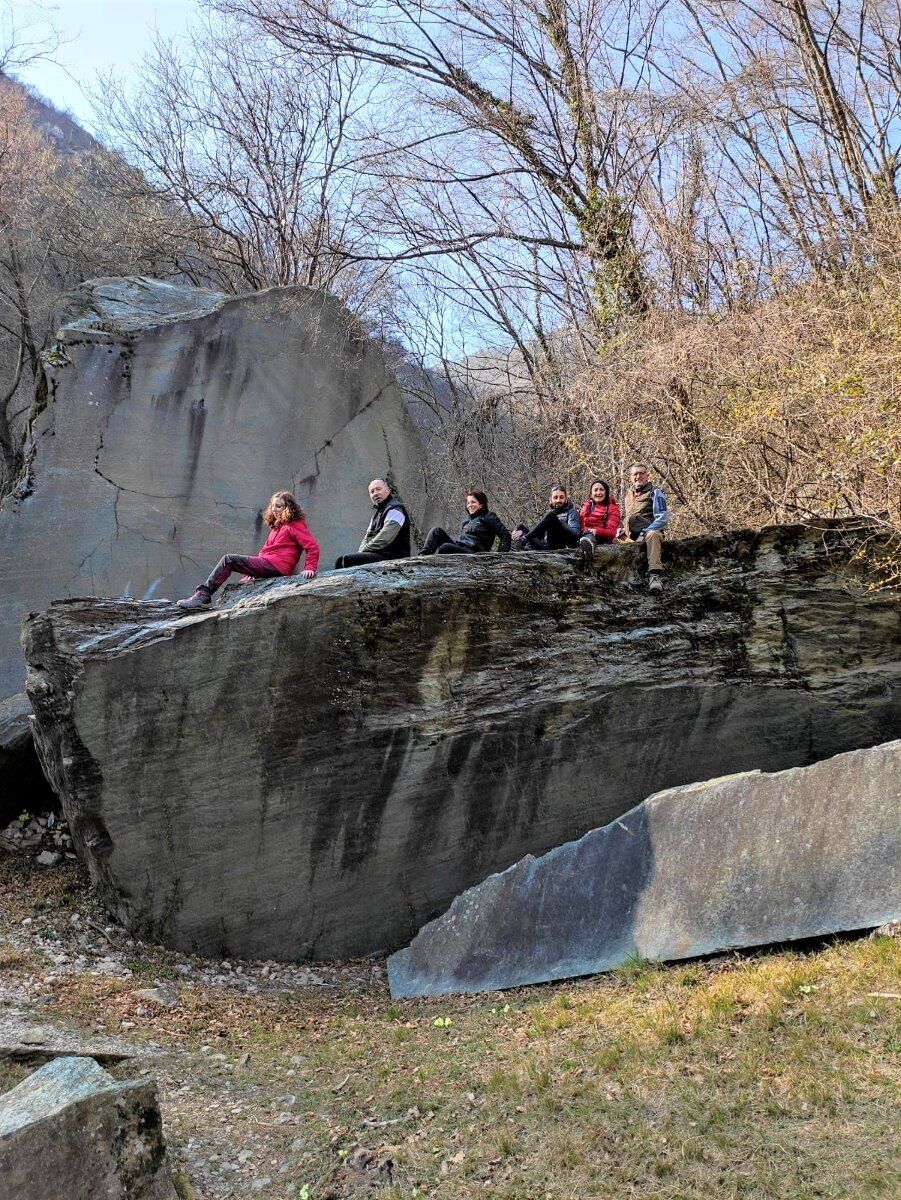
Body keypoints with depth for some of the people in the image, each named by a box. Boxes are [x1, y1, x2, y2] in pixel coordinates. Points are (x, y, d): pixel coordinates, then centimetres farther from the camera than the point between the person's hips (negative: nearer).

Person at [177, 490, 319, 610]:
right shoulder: (276, 527, 27)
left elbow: (312, 546, -10)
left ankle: (203, 595, -16)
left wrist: (310, 568, -22)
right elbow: (266, 549, 21)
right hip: (267, 564, 10)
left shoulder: (295, 525, -1)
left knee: (228, 560, -13)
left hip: (276, 565, -10)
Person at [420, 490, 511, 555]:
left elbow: (506, 535, -1)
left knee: (445, 547, -34)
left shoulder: (489, 518, 4)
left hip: (473, 553, -8)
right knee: (437, 530, -7)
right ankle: (424, 554, -23)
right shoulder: (466, 519, 27)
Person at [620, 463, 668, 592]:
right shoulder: (628, 495, 25)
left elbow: (663, 519, -4)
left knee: (652, 535, -39)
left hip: (650, 532, -7)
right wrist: (621, 529, 13)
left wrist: (644, 533, -15)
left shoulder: (655, 493, 7)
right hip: (630, 538, 7)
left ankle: (654, 575, -52)